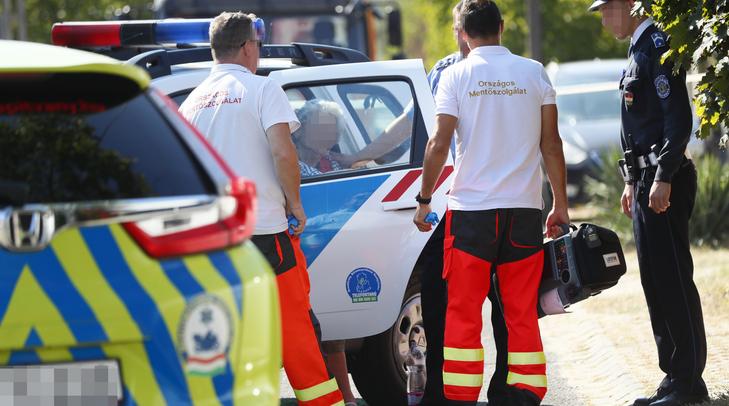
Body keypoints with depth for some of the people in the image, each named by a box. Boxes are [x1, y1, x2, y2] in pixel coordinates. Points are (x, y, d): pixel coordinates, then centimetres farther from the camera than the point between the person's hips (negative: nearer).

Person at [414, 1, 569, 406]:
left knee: (463, 312, 4)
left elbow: (439, 144, -7)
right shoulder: (534, 73, 4)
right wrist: (561, 204, 10)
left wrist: (424, 199, 3)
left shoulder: (456, 75, -2)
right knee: (522, 314, 7)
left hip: (471, 209, -2)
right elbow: (551, 144, 4)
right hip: (524, 208, 2)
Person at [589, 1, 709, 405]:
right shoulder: (638, 51, 18)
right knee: (655, 281, 11)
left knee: (672, 279, -8)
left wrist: (663, 179, -24)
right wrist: (633, 181, 23)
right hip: (647, 180, 10)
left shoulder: (658, 47, -14)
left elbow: (679, 118, -21)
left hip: (665, 182, -10)